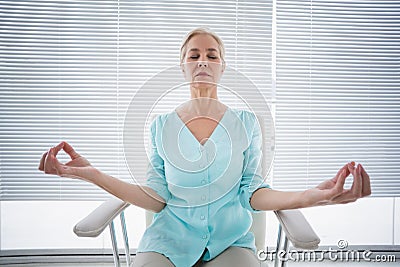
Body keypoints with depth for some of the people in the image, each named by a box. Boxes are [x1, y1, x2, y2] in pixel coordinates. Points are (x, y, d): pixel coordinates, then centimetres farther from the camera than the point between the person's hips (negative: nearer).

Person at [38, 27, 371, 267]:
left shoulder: (246, 123, 4)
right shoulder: (162, 126, 5)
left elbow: (254, 194, -2)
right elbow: (156, 198, 1)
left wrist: (315, 195, -22)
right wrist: (91, 174, -11)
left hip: (230, 239, 1)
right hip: (171, 237, 0)